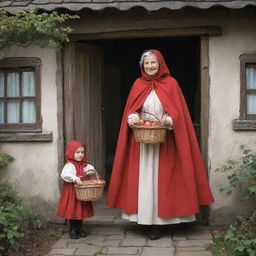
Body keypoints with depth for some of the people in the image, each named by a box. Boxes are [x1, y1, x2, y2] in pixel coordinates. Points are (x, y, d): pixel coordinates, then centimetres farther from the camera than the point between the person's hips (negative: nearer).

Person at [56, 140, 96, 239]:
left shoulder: (85, 165, 8)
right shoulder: (69, 165, -16)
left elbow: (91, 168, 22)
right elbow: (64, 175, -30)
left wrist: (90, 171, -1)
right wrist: (75, 179, -38)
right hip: (72, 191, -7)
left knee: (81, 211, 14)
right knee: (72, 210, 1)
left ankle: (79, 228, 27)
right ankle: (73, 231, 12)